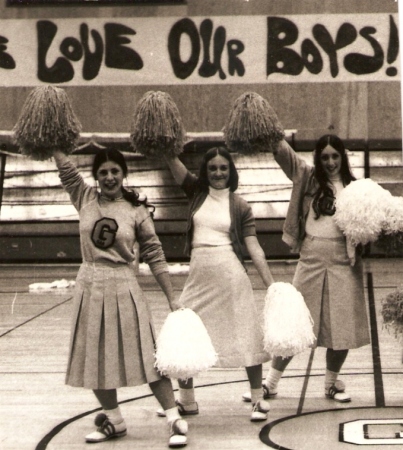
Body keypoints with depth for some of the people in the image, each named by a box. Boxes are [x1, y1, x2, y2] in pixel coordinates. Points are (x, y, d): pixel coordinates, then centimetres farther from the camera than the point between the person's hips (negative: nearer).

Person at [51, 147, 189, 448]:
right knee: (95, 358, 10)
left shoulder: (137, 211, -2)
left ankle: (175, 420, 0)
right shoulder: (85, 199, 4)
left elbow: (155, 255, -1)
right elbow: (65, 165, -1)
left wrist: (172, 299, -3)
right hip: (90, 288, 4)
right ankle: (113, 420, 26)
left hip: (124, 288, -3)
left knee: (147, 355, -5)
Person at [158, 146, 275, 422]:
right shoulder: (197, 192, 9)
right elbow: (173, 162, -3)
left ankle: (258, 399, 12)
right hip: (199, 275, 3)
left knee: (247, 336, -1)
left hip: (231, 275, -3)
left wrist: (272, 285, -6)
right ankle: (186, 401, 22)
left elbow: (254, 247, 0)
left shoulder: (240, 206, 3)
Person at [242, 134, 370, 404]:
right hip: (310, 260, 0)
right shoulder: (307, 177, 5)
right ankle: (271, 383, 15)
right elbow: (282, 152, -3)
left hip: (343, 262, 0)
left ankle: (332, 382, 25)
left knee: (342, 326, 5)